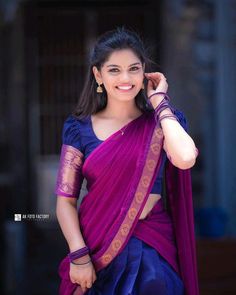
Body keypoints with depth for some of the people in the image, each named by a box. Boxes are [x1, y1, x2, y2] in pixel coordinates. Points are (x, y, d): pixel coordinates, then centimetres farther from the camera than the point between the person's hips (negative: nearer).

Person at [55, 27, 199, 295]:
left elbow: (185, 158, -24)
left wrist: (159, 101, -12)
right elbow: (65, 199, -2)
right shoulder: (79, 127, 0)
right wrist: (79, 255, -14)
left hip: (151, 252, 0)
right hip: (96, 247, 0)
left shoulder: (163, 121, -1)